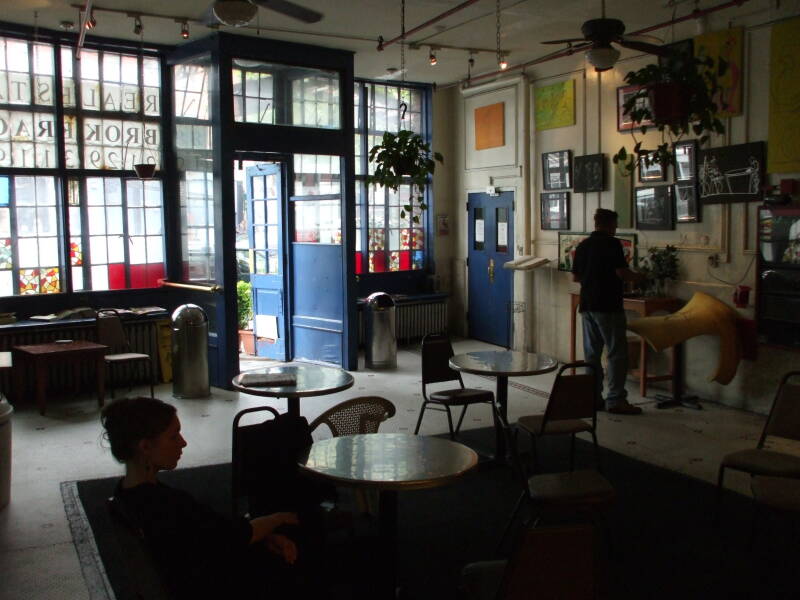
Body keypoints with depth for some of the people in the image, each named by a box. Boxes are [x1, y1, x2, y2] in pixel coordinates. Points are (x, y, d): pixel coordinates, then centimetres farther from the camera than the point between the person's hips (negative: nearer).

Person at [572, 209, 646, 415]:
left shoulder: (583, 245, 11)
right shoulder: (612, 243, -9)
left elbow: (575, 277, 15)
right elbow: (621, 272, -16)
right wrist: (638, 277, 3)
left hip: (587, 305, 7)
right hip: (608, 306, -7)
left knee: (591, 353, 11)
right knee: (617, 353, -2)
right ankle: (616, 400, -3)